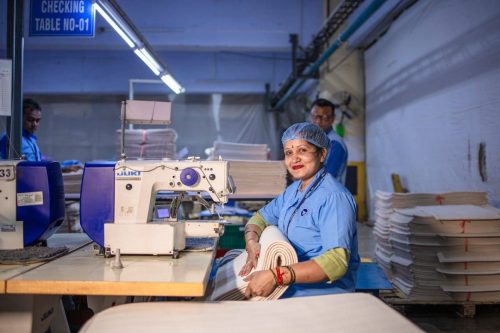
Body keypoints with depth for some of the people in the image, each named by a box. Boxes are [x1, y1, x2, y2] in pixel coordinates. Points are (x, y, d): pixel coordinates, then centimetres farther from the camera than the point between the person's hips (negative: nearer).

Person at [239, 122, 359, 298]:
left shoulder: (333, 197, -18)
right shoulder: (294, 189, 10)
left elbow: (337, 261, -29)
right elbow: (261, 217, 17)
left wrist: (276, 276, -38)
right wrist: (251, 242, -8)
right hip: (289, 287, 8)